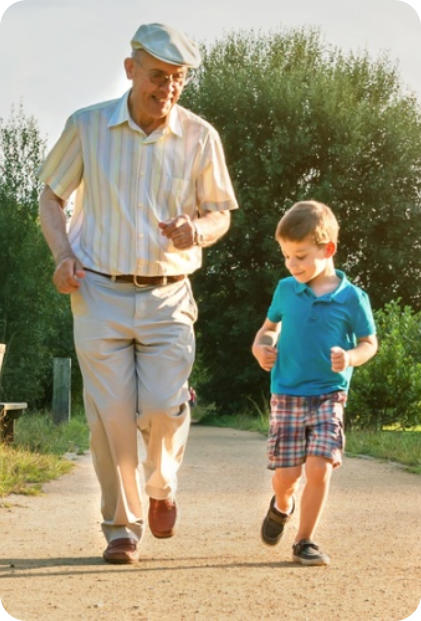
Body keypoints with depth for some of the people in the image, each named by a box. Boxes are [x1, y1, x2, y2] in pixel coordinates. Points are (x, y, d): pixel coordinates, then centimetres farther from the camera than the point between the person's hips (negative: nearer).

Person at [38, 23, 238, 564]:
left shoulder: (200, 137, 0)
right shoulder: (87, 127, -2)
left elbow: (220, 214, 9)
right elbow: (51, 195, 10)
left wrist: (197, 230, -15)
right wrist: (63, 255, -6)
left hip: (168, 298, 0)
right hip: (100, 293, 0)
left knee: (163, 408, -10)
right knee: (110, 415, -2)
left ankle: (161, 486, 23)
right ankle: (121, 524, 14)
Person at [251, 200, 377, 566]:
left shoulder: (351, 298, -4)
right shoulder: (285, 291, 4)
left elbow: (369, 343, 4)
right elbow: (270, 327, 19)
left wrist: (350, 357, -17)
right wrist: (261, 347, -3)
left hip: (329, 396, -2)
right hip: (287, 395, 2)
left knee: (319, 468, -13)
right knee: (285, 475, -3)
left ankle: (305, 541, 5)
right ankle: (282, 506, 34)